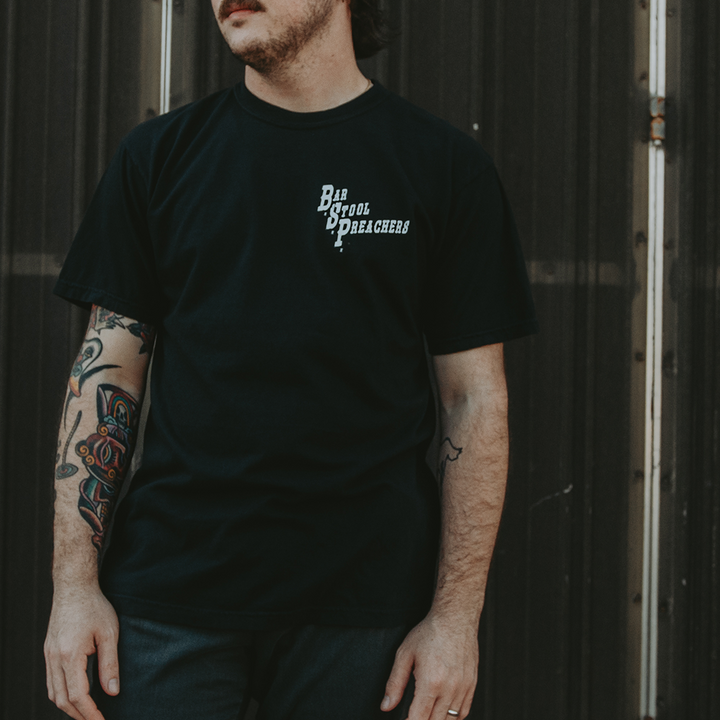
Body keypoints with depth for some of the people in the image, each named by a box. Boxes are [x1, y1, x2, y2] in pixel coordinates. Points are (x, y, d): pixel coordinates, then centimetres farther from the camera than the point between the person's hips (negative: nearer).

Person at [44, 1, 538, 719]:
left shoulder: (445, 165, 2)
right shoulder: (157, 154, 7)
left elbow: (475, 399, 1)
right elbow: (107, 370, 6)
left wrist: (457, 613, -5)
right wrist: (75, 583, -1)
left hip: (363, 605, -1)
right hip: (168, 599, 2)